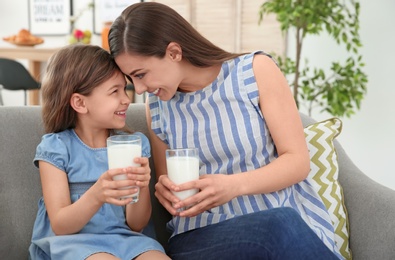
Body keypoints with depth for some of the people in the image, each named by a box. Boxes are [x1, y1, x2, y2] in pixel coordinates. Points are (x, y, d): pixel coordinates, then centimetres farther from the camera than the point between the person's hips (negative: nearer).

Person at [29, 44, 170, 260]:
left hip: (122, 239, 4)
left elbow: (136, 225, 2)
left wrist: (141, 188, -19)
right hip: (70, 241, -3)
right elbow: (59, 226, -10)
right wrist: (96, 196, -30)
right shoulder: (56, 147, -5)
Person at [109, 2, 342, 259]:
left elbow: (298, 161, -4)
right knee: (278, 226, -33)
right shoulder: (157, 106, 6)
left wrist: (233, 185, -21)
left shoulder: (256, 70, -3)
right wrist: (166, 190, -7)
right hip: (204, 235, 0)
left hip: (291, 218, 0)